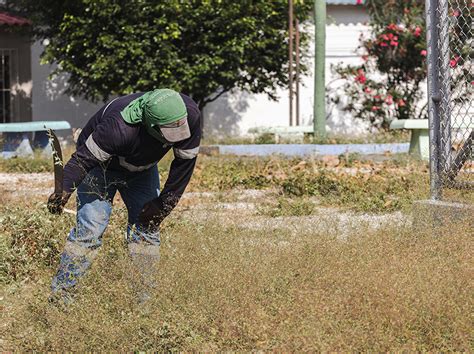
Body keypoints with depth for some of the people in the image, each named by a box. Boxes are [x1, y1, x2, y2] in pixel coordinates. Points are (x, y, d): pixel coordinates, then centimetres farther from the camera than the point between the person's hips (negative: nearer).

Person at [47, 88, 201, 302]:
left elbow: (185, 163, -14)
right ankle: (60, 294, -10)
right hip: (101, 165, -5)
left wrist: (164, 204, -11)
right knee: (91, 227, -15)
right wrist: (64, 190, -43)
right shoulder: (120, 127, -43)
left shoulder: (189, 114, -28)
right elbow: (84, 158, -32)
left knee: (148, 227, -2)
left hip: (142, 168, 5)